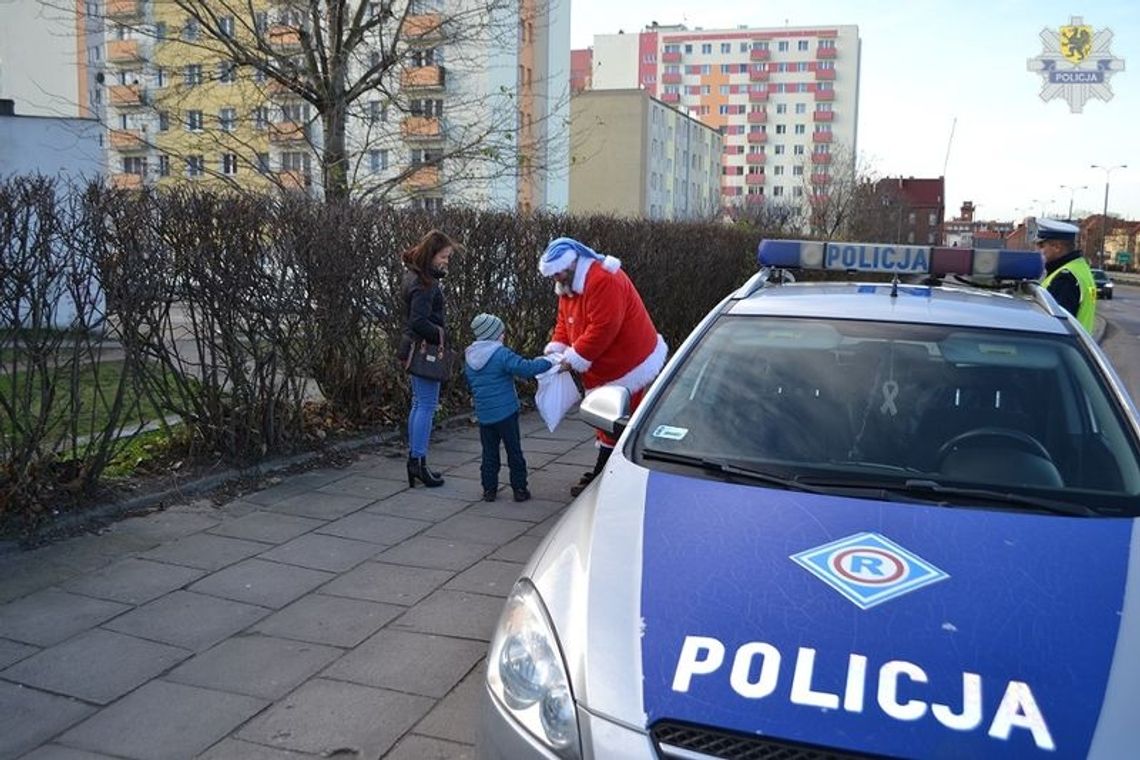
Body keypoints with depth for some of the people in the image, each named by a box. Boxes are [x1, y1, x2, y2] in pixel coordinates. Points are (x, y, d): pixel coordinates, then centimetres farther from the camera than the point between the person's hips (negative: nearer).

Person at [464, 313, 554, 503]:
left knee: (489, 452, 13)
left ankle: (489, 489, 15)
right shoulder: (501, 354, -15)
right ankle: (519, 489, 11)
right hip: (506, 412, -5)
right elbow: (526, 368, -23)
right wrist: (549, 362, -14)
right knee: (514, 451, 6)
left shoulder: (469, 357, 7)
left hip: (483, 414, 5)